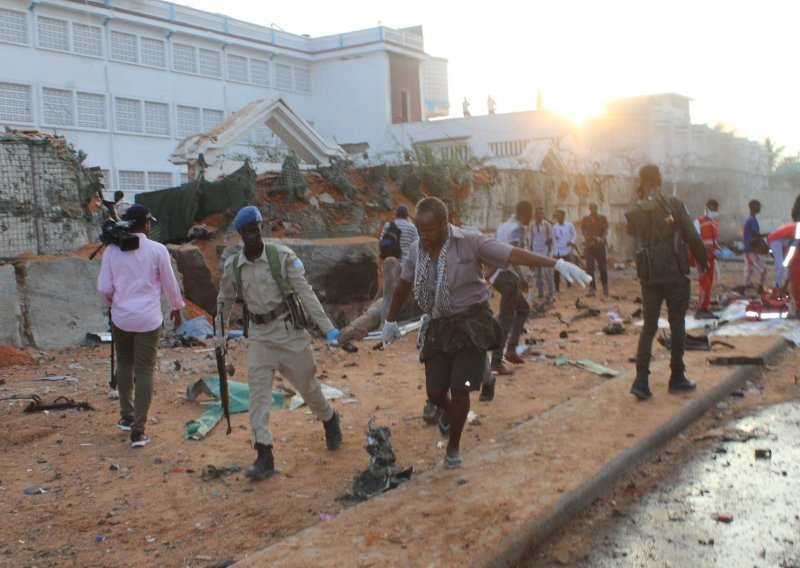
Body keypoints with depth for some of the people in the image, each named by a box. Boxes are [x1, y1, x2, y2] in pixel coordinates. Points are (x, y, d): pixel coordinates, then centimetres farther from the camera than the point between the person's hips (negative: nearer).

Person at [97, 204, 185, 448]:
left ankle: (127, 416, 30)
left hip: (120, 317, 3)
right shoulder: (157, 249, -7)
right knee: (145, 371, 1)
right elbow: (169, 284, 0)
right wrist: (177, 307, 17)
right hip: (148, 319, -3)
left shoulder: (112, 250, -1)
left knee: (124, 364, 22)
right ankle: (138, 430, 0)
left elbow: (104, 287, 0)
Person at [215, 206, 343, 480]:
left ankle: (330, 420, 40)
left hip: (289, 330, -2)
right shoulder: (232, 266, 0)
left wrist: (327, 327, -18)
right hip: (259, 336, 3)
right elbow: (225, 301, 15)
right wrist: (219, 334, 16)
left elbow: (305, 292, -13)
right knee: (258, 393, -6)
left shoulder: (282, 256, -10)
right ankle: (264, 455, -3)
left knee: (307, 385, 10)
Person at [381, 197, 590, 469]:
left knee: (460, 389, -7)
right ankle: (448, 411, 40)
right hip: (440, 327, 4)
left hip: (472, 323, -4)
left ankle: (453, 447, 18)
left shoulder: (470, 243, -14)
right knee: (435, 391, 1)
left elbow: (513, 254, -22)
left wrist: (557, 264, -32)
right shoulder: (417, 251, -1)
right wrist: (390, 320, 24)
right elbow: (403, 285, 14)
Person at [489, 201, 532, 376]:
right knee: (506, 318, -7)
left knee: (523, 309, 21)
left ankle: (511, 349, 13)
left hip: (498, 274, 9)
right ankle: (496, 361, -9)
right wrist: (520, 276, -30)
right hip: (508, 275, -9)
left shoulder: (503, 226, 17)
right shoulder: (518, 228, -10)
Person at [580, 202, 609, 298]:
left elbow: (606, 230, 0)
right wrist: (586, 237, -18)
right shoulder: (585, 219, 10)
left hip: (600, 245, 0)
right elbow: (582, 230, 4)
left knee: (603, 267, 0)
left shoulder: (603, 218, 8)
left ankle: (605, 288, 17)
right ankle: (592, 288, -3)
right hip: (589, 246, 0)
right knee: (590, 268, -7)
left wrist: (602, 238, -20)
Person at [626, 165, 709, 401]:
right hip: (676, 275, -2)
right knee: (677, 325, 9)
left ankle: (641, 379, -6)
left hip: (648, 277, 3)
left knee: (649, 326, 6)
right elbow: (692, 237, -8)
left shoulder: (633, 213, -1)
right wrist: (703, 261, 6)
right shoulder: (674, 204, -8)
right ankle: (677, 378, 17)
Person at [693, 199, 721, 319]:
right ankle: (699, 311, -7)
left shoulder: (715, 224, 16)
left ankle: (705, 309, 18)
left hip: (710, 257, 8)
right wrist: (708, 248, -25)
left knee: (709, 283, 10)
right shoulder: (699, 221, -8)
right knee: (705, 283, -12)